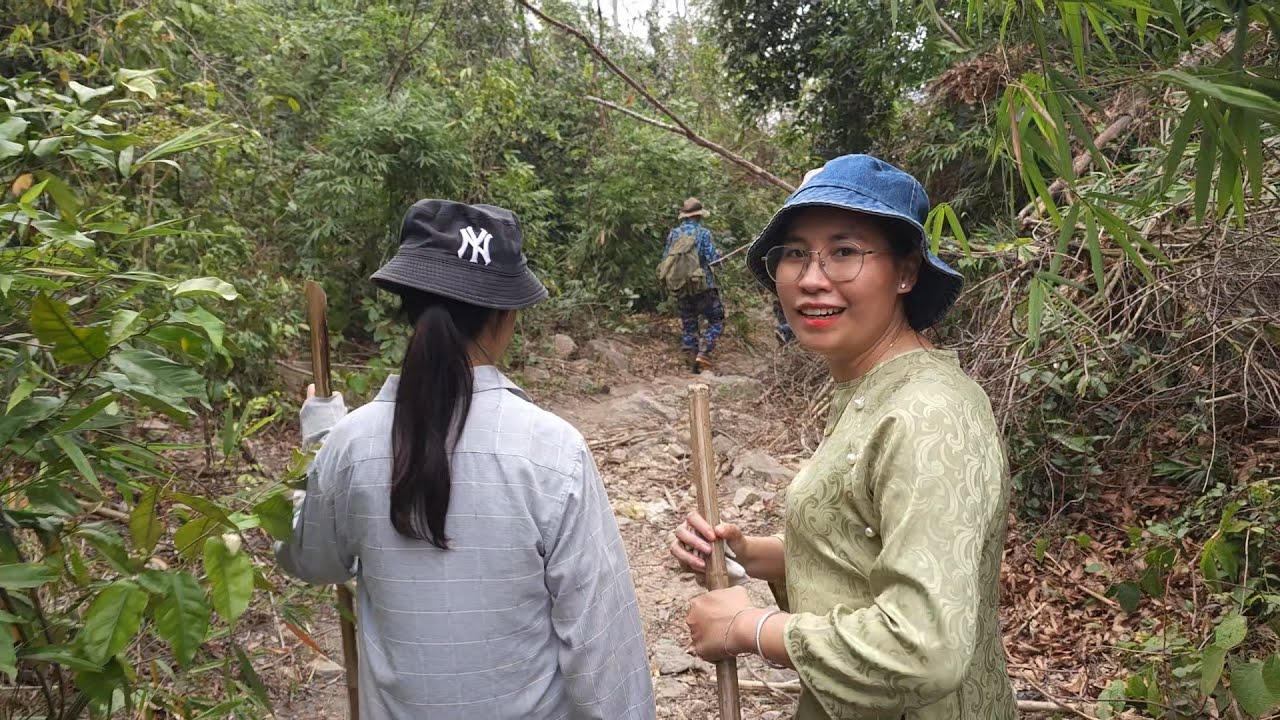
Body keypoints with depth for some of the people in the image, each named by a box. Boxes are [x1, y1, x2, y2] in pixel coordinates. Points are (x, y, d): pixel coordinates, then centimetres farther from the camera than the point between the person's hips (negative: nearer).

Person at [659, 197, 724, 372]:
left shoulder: (673, 234, 3)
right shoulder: (703, 233, -10)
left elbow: (664, 260, 8)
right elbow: (712, 259, -13)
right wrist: (718, 254, 8)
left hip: (680, 288, 5)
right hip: (702, 287, -4)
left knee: (688, 325, 14)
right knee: (716, 320, 8)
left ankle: (692, 358, 13)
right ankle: (703, 353, -7)